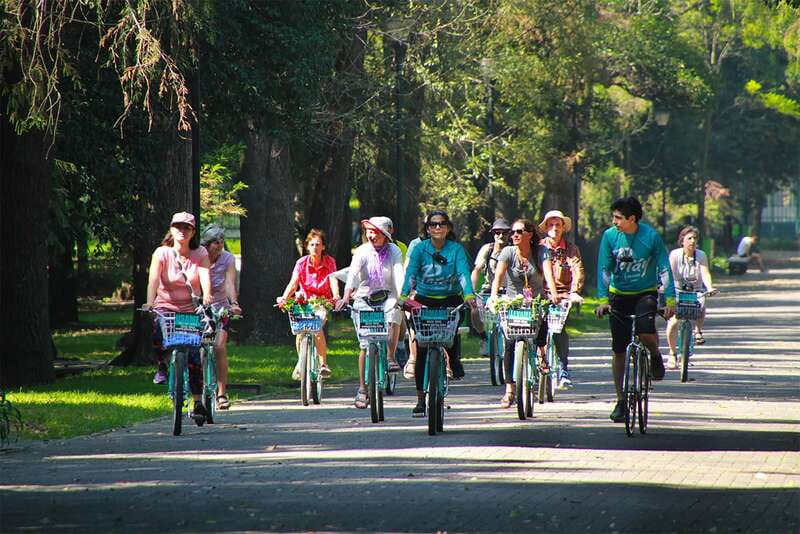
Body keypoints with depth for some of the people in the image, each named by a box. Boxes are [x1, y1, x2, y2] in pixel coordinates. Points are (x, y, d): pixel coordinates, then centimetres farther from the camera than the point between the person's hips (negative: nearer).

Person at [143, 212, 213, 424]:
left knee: (194, 355, -7)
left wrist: (206, 296, -37)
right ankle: (162, 366, -5)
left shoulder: (200, 254, -1)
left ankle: (198, 401, 3)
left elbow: (205, 276, -17)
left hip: (191, 309, 1)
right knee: (157, 329, -34)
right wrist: (150, 303, -36)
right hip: (166, 306, -1)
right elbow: (153, 279, -19)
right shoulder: (162, 253, -6)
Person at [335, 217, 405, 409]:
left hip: (386, 296, 0)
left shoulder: (394, 251, -4)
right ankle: (362, 389, 4)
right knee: (366, 345, -6)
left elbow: (399, 274, -19)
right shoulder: (362, 252, -6)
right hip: (364, 299, 0)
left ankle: (390, 357, -24)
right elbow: (353, 274, -21)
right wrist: (346, 296, -38)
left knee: (394, 311, -36)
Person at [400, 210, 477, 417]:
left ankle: (455, 360, -1)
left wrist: (469, 294, -36)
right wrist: (404, 295, -35)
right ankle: (420, 398, 3)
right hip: (424, 301, 0)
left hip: (450, 299, 0)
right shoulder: (420, 248, -4)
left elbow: (463, 273, -17)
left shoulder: (456, 249, -3)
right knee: (421, 350, -4)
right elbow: (411, 273, -17)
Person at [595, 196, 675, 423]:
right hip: (619, 295, 2)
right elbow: (604, 269, -8)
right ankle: (621, 401, 12)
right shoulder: (610, 236, -9)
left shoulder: (651, 236, -14)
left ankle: (656, 355, 4)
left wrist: (670, 300, -21)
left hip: (645, 293, -2)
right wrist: (603, 300, -19)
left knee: (645, 330, -31)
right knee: (619, 351, 1)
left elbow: (664, 268, -13)